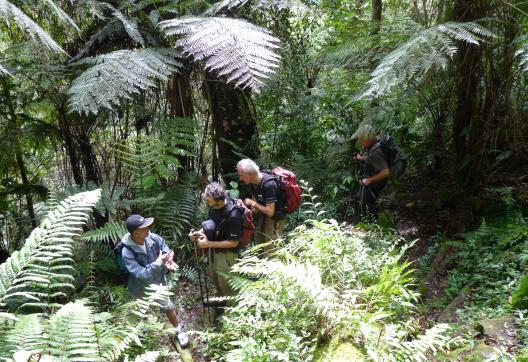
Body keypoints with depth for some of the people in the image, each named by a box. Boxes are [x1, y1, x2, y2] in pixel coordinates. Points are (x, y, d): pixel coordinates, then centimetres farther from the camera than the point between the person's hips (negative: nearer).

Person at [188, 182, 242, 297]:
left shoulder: (233, 215, -35)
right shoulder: (213, 206, -14)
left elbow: (233, 242, -27)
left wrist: (209, 244, -26)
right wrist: (199, 233, -11)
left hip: (226, 253, -7)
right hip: (214, 249, 7)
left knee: (225, 283, 15)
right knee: (214, 276, 28)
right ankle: (220, 297, 54)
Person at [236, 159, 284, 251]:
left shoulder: (268, 184, -28)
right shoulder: (253, 183, -2)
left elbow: (270, 212, -27)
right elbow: (257, 208, 6)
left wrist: (253, 203, -18)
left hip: (274, 219, -8)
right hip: (262, 217, 8)